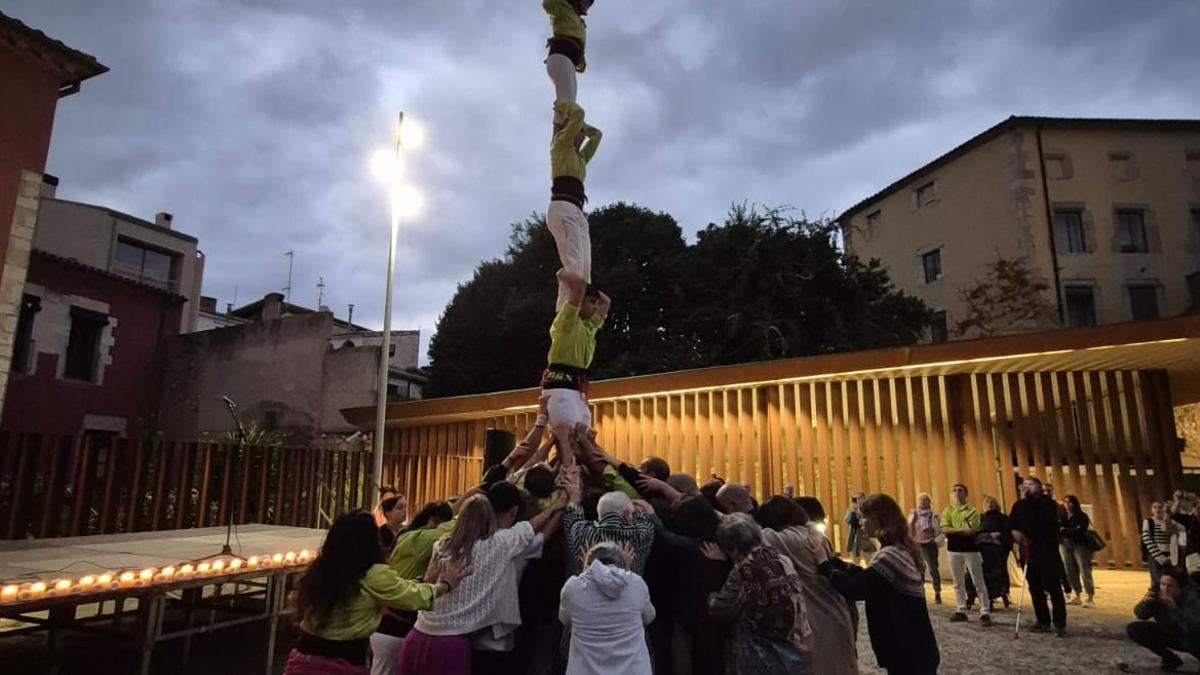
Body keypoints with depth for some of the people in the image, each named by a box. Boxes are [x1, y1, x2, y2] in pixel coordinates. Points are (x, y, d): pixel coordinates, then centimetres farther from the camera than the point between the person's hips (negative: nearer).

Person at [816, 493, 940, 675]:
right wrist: (832, 560, 5)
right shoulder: (903, 550, 8)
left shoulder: (890, 556, -25)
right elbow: (866, 578, 11)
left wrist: (824, 563, -14)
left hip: (908, 656, -9)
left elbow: (851, 588, -28)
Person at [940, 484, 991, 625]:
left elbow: (971, 531, -16)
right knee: (958, 583, 10)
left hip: (970, 549, -4)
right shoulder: (947, 510, 5)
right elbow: (945, 529, -8)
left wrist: (953, 531, -12)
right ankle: (961, 611, 18)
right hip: (954, 549, 4)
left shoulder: (972, 511, -5)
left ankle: (985, 613, 2)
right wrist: (962, 529, -19)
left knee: (979, 583, -1)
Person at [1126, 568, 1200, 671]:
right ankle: (1171, 659, 6)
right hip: (1168, 634, 4)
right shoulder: (1156, 594, -19)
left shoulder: (1190, 597, -27)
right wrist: (1145, 602, -42)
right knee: (1133, 629, -15)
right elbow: (1140, 615, -22)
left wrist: (1175, 609, -53)